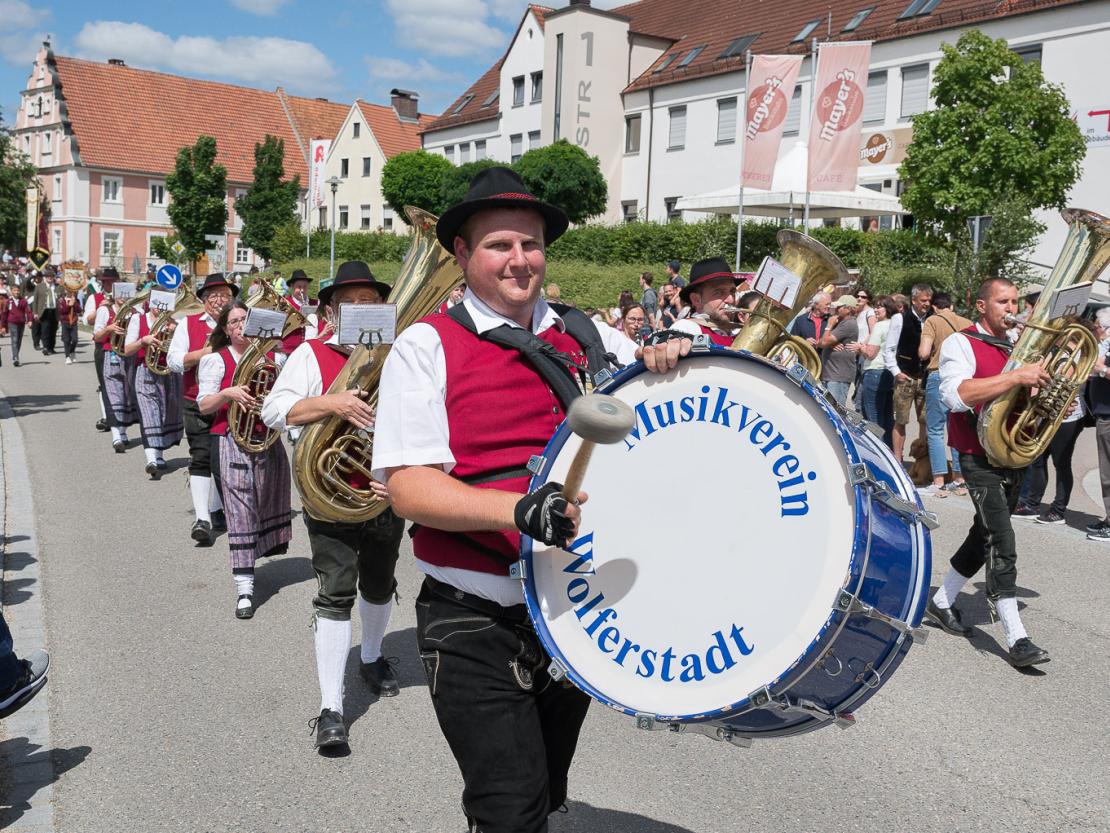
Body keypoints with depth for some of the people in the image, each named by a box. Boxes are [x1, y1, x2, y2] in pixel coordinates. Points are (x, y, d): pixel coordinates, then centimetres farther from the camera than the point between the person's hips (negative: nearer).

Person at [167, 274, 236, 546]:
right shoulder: (189, 324, 5)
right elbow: (173, 361, -4)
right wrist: (205, 352, -15)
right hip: (198, 404, -2)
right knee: (201, 458, -9)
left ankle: (215, 510, 30)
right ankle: (202, 518, -12)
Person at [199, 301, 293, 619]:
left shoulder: (272, 356, 10)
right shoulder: (216, 360, 1)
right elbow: (203, 406, -5)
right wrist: (228, 393, -22)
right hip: (234, 440, -4)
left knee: (267, 503, 14)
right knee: (240, 511, -7)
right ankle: (244, 589, -7)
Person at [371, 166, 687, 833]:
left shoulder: (587, 339, 6)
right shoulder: (428, 346, -7)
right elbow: (408, 487, -15)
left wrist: (668, 358, -11)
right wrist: (517, 508, -31)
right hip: (476, 622, -5)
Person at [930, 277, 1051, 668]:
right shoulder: (960, 343, -8)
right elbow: (957, 395, -27)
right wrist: (1016, 376, -31)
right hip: (980, 457, -8)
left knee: (985, 537, 15)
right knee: (1002, 541, -14)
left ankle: (941, 602, 30)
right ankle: (1016, 639, -14)